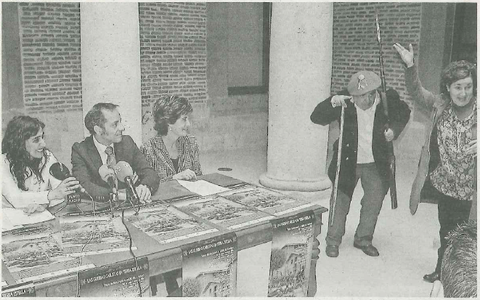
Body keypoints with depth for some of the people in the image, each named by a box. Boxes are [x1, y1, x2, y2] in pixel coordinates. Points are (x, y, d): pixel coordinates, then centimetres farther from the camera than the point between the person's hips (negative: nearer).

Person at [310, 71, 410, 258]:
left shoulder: (387, 99, -13)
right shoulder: (344, 103, -18)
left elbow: (404, 113, 9)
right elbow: (316, 118, -21)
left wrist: (394, 130, -11)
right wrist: (332, 102, -39)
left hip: (375, 164, 2)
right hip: (348, 162, -2)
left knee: (375, 201, 11)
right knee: (341, 202, 7)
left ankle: (363, 239, 33)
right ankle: (333, 240, 26)